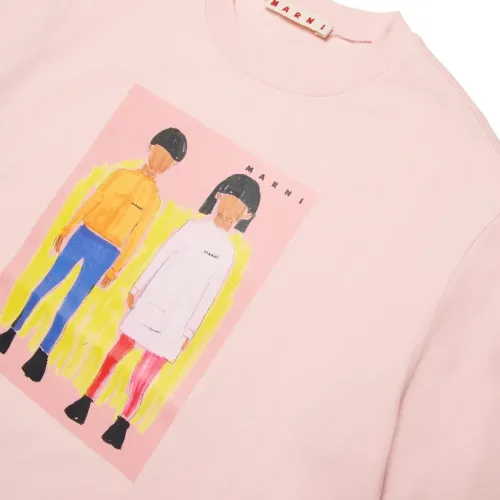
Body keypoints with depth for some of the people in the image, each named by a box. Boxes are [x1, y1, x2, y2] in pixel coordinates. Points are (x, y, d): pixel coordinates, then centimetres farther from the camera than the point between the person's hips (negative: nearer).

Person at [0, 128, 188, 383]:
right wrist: (66, 231, 6)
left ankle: (42, 355, 15)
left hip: (106, 254, -1)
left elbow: (135, 237, 5)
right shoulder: (120, 174, 8)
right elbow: (89, 203, 9)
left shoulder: (154, 199, 6)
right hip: (83, 236, 1)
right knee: (44, 286, 8)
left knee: (68, 307, 2)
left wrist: (116, 268, 3)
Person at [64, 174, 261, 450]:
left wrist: (189, 331, 4)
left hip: (176, 319, 0)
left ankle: (123, 421, 17)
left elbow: (208, 295, 3)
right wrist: (137, 288, 5)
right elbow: (160, 257, 4)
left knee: (145, 373, 1)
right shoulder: (194, 227, 1)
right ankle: (87, 399, 23)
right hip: (150, 302, 0)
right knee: (119, 350, 8)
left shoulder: (228, 253, 2)